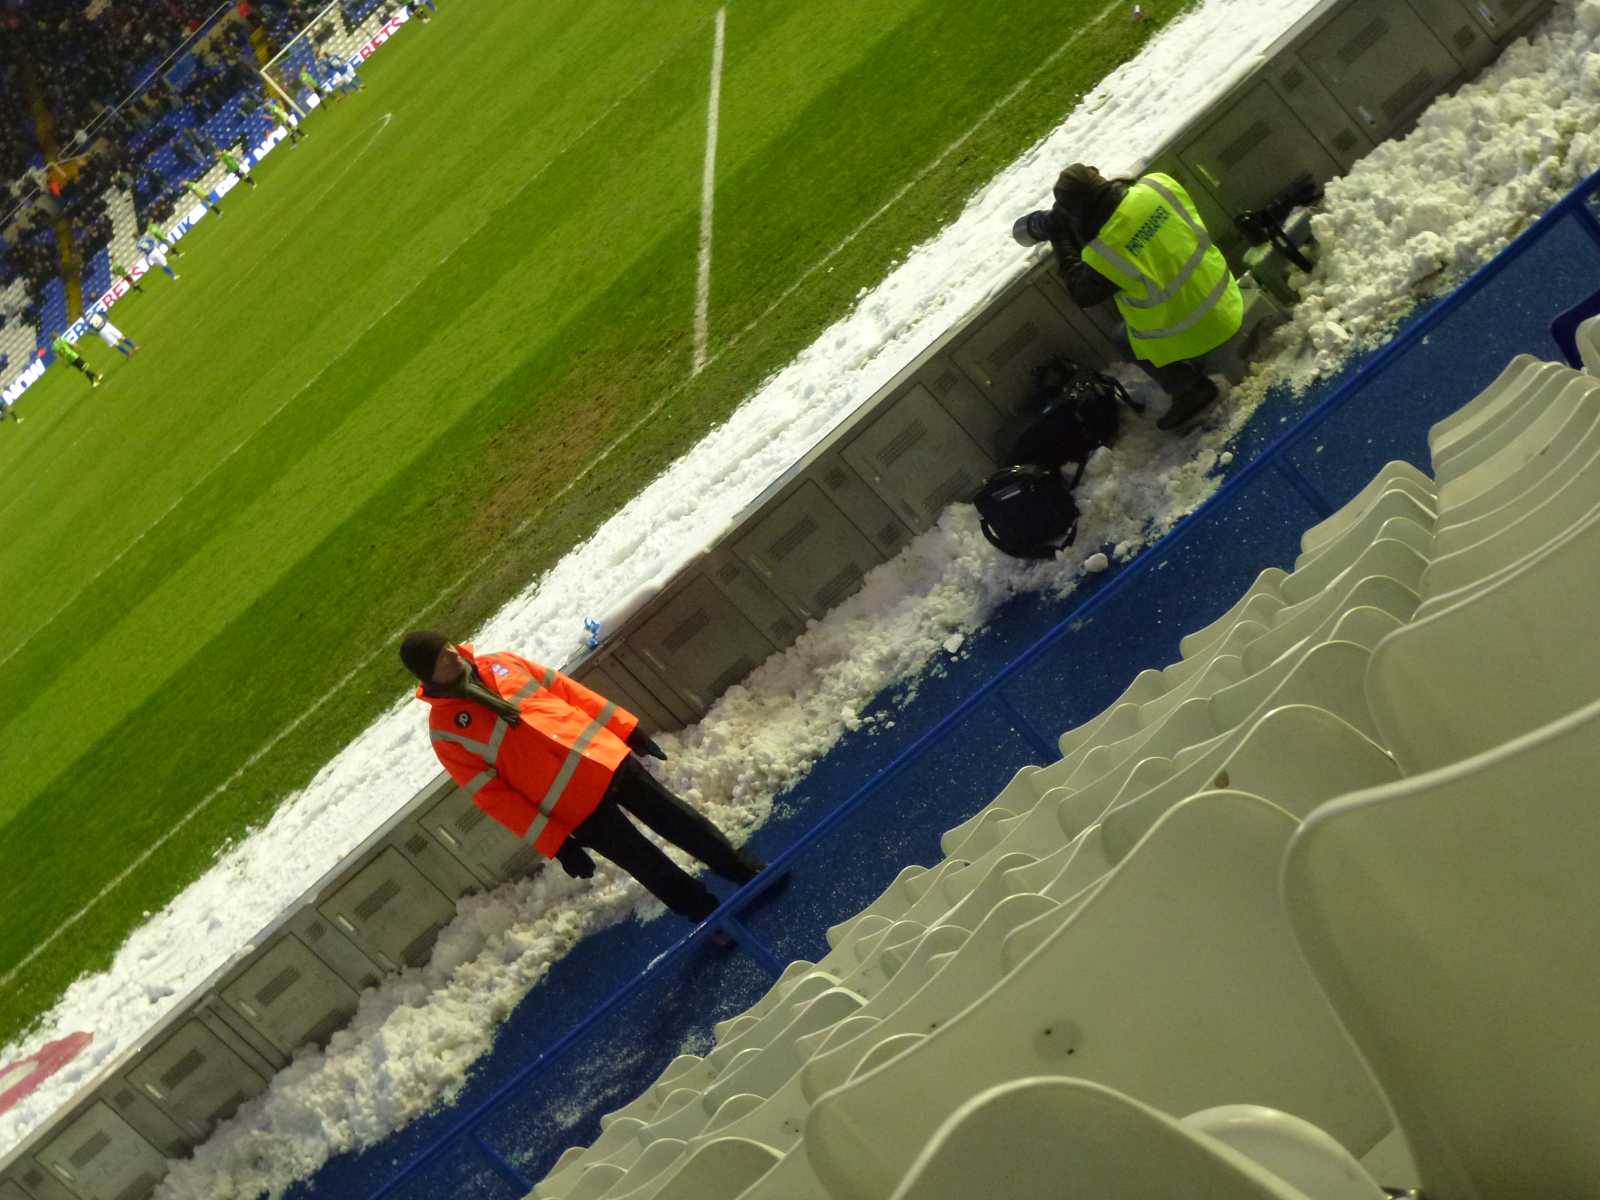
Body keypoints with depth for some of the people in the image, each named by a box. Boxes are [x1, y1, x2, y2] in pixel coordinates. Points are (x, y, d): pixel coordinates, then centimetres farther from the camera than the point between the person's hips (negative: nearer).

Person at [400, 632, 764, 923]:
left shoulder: (500, 665, 3)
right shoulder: (446, 730, -11)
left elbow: (568, 691, 11)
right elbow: (492, 795, -11)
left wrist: (628, 728, 10)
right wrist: (554, 844, -12)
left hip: (609, 757, 4)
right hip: (576, 807, -4)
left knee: (678, 820, 14)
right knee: (654, 869, 5)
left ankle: (749, 873, 33)